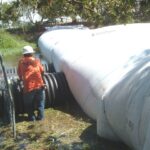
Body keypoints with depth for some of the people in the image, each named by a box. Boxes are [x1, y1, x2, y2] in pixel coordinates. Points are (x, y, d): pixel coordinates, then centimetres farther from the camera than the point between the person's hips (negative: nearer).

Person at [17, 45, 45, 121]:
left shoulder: (21, 62, 6)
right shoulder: (36, 61, 8)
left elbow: (19, 73, 12)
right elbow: (42, 71, 15)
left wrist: (21, 79, 33)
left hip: (28, 87, -1)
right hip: (39, 85, 1)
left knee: (29, 103, 16)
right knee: (40, 102, 19)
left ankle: (31, 117, 18)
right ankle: (40, 116, 18)